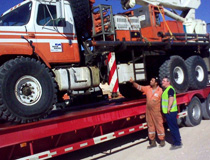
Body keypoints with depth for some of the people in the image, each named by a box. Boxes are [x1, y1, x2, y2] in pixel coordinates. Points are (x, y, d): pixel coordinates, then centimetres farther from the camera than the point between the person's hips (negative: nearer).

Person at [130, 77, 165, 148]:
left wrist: (162, 110, -9)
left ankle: (162, 140, 21)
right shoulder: (148, 88, 2)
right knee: (150, 126, 12)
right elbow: (139, 87, 0)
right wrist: (133, 82, -15)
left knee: (159, 125, 4)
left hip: (157, 111, -5)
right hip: (148, 111, 5)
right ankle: (152, 142, 24)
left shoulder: (160, 90, -11)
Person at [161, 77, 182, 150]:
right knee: (173, 127, 16)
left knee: (173, 128, -5)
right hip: (167, 112, 10)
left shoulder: (170, 89, -15)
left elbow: (171, 99, -26)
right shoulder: (166, 89, 17)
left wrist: (169, 108, -28)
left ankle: (177, 144, 2)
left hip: (171, 112, -10)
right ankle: (177, 141, 26)